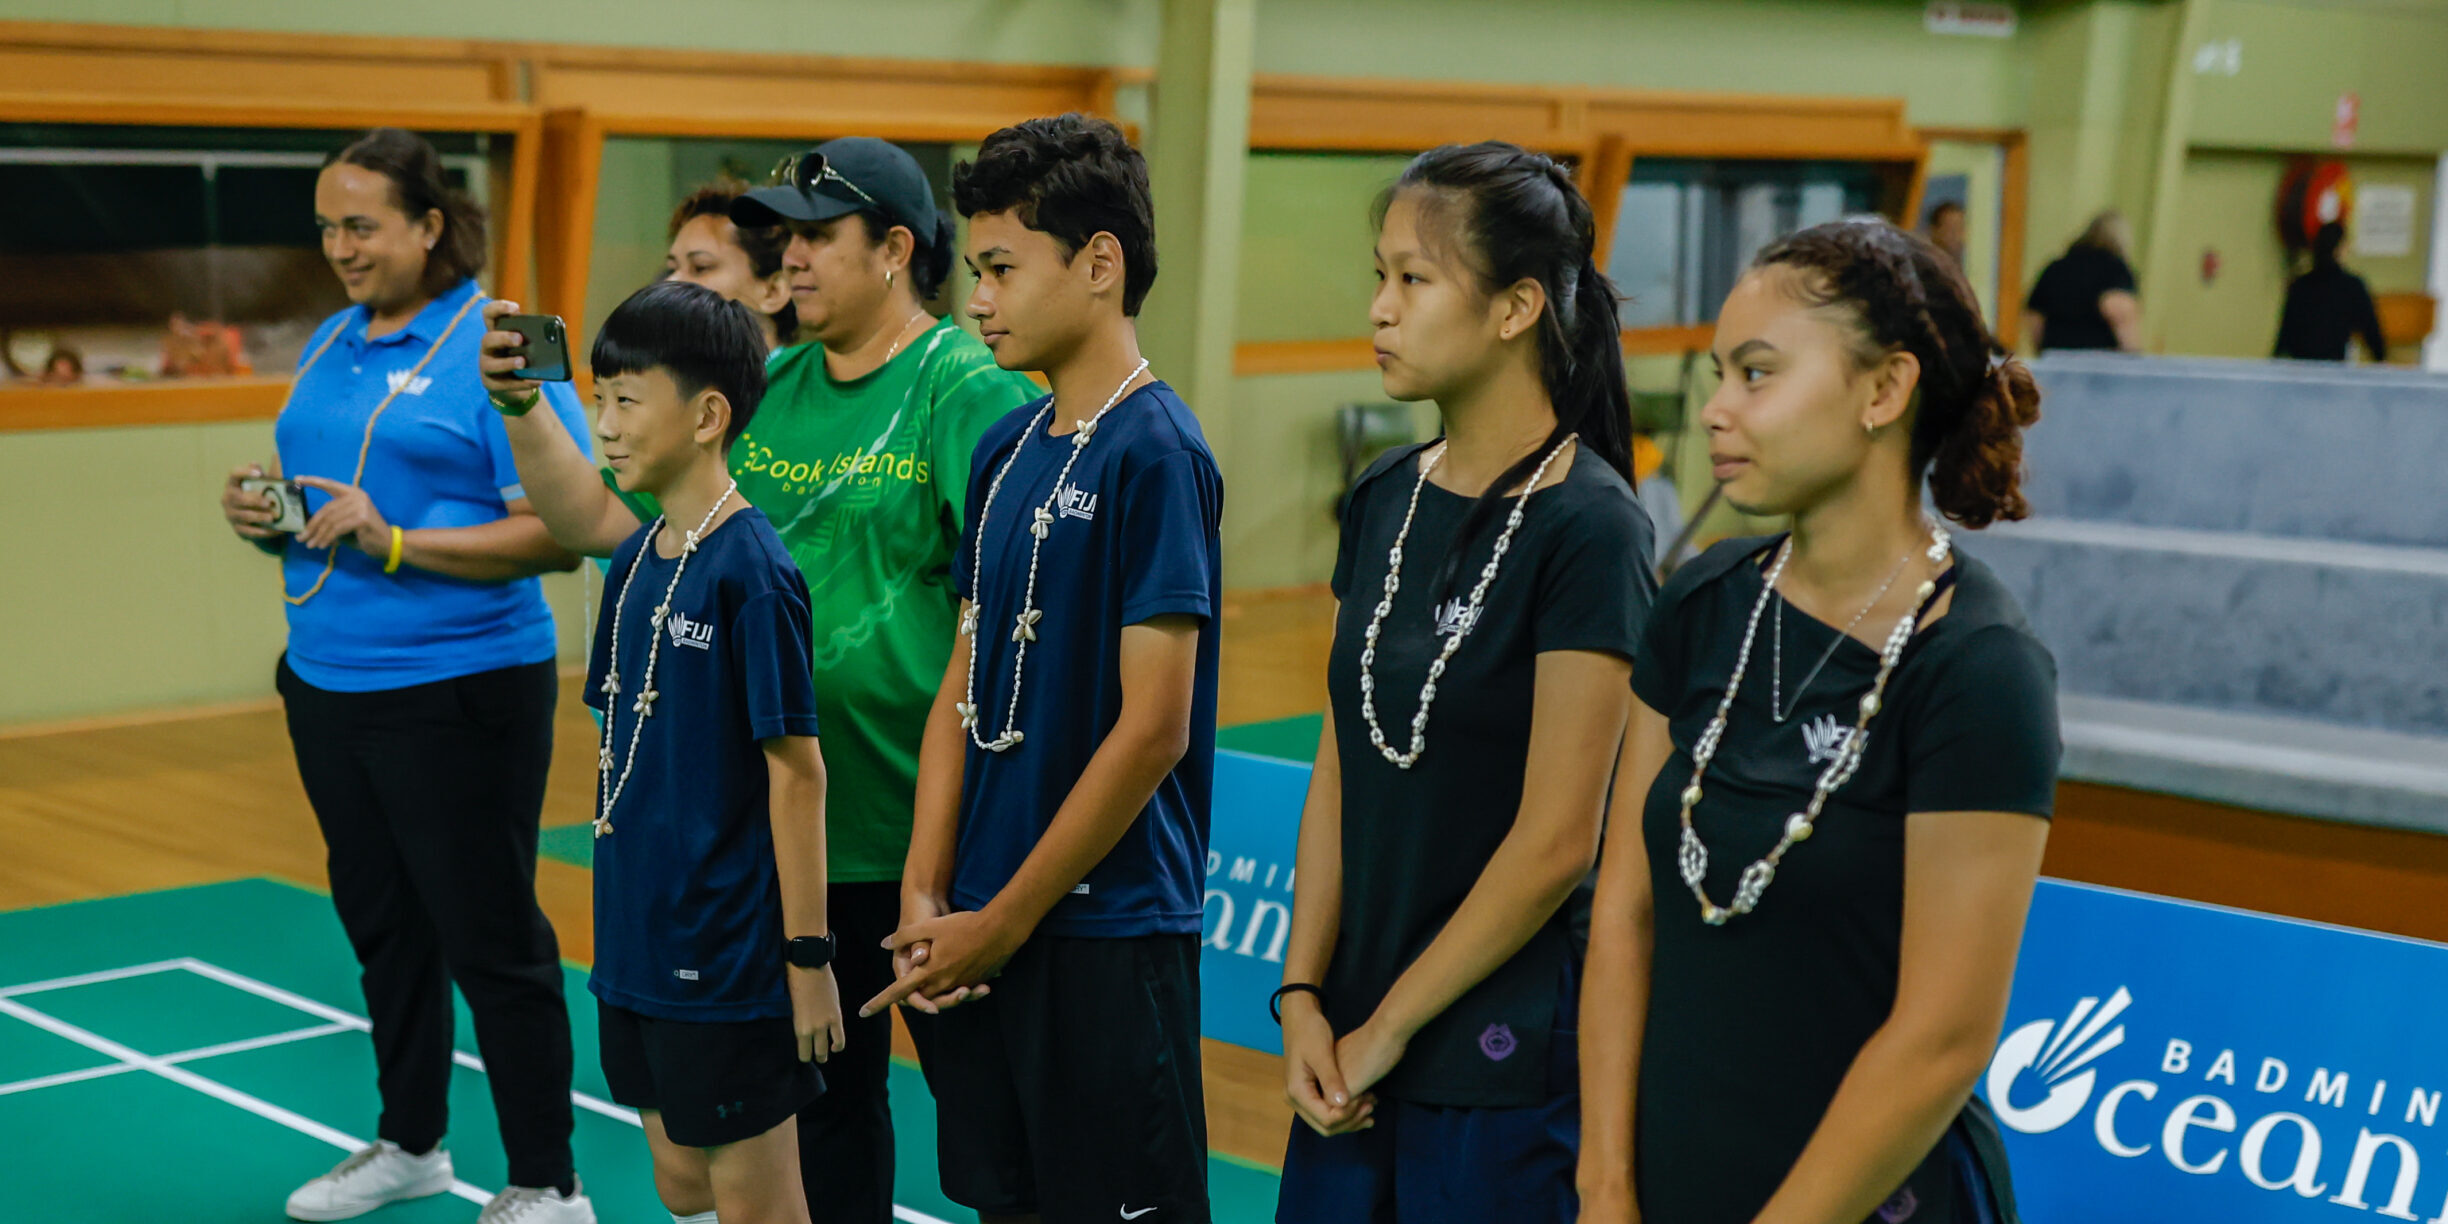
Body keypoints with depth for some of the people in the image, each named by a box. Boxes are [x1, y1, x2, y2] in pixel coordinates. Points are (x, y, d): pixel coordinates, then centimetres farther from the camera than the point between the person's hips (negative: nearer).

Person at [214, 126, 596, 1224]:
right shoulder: (329, 347, 12)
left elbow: (561, 533, -19)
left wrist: (396, 541, -23)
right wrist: (264, 520, -1)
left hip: (456, 695, -7)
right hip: (328, 683, 8)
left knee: (491, 939, -1)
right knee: (382, 925, 18)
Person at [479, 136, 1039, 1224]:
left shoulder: (972, 398, -12)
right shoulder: (763, 392, 9)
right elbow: (597, 520, 11)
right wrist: (521, 408, -4)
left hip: (925, 838, -7)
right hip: (786, 832, 7)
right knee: (820, 1097, 18)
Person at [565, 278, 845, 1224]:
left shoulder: (751, 570, -17)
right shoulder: (635, 561, 7)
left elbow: (796, 772, -17)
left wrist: (808, 954, -16)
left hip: (729, 956, -8)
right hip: (639, 948, 8)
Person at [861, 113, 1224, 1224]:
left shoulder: (1153, 453, -13)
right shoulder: (1008, 449, 10)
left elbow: (1152, 729, -17)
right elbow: (964, 688, 12)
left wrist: (1005, 922, -12)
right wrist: (925, 897, 1)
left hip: (1108, 933, -7)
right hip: (984, 929, 7)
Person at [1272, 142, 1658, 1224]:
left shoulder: (1588, 527, -15)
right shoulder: (1386, 502, 6)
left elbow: (1555, 842, -16)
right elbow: (1339, 771, 8)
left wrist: (1389, 1024, -10)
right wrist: (1304, 996, -1)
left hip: (1504, 1053, -6)